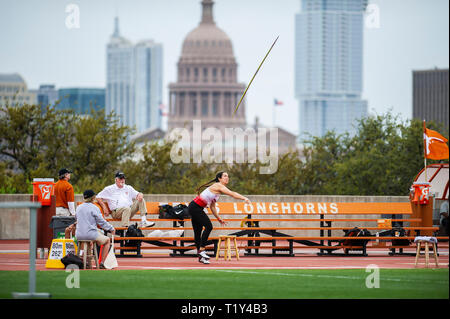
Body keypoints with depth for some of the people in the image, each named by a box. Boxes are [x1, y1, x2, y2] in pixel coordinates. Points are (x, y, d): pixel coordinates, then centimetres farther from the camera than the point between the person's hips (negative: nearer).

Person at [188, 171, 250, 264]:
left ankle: (200, 256, 10)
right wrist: (244, 198, -32)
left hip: (194, 208, 10)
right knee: (208, 226, -17)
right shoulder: (218, 186, -11)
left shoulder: (219, 188, 18)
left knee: (198, 231, 9)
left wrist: (218, 218, 24)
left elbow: (212, 206, 23)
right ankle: (201, 250, -17)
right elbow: (232, 194, -25)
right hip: (195, 207, -10)